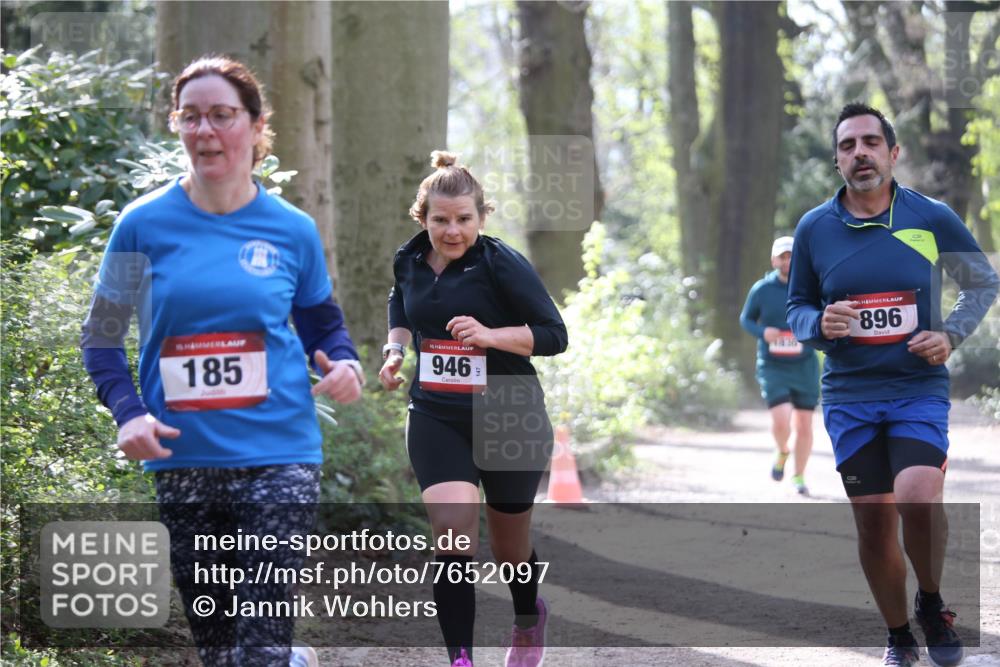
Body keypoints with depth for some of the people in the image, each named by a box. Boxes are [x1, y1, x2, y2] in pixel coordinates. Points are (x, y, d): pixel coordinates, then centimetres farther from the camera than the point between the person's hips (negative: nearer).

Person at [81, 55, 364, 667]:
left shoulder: (291, 230, 3)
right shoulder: (145, 224, 1)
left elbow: (323, 320, 17)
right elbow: (102, 337, 7)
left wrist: (343, 365, -5)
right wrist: (128, 413, -10)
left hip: (277, 459, -1)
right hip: (182, 462, 1)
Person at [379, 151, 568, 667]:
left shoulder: (503, 265, -15)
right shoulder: (409, 260, 1)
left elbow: (554, 334, -14)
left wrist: (489, 335, -27)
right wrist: (395, 348, 8)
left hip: (509, 421, -2)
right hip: (436, 418, 2)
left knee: (509, 547, 13)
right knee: (452, 528, -21)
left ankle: (529, 617, 48)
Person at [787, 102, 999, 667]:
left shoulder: (933, 218, -2)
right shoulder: (814, 228, 2)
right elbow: (797, 307, 13)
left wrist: (952, 334, -5)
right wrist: (819, 324, -9)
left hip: (920, 388, -2)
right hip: (849, 396, 2)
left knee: (918, 499, -24)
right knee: (874, 524, 3)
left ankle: (933, 607, 3)